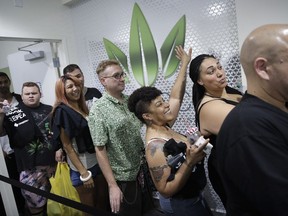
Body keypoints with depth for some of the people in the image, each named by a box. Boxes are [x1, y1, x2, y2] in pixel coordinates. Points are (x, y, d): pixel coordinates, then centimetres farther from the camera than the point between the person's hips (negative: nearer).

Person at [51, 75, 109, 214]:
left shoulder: (83, 107, 7)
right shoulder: (62, 111, -14)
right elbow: (67, 146, -15)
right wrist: (83, 173, -17)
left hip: (97, 161, 6)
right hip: (81, 167, -6)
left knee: (103, 203, 19)